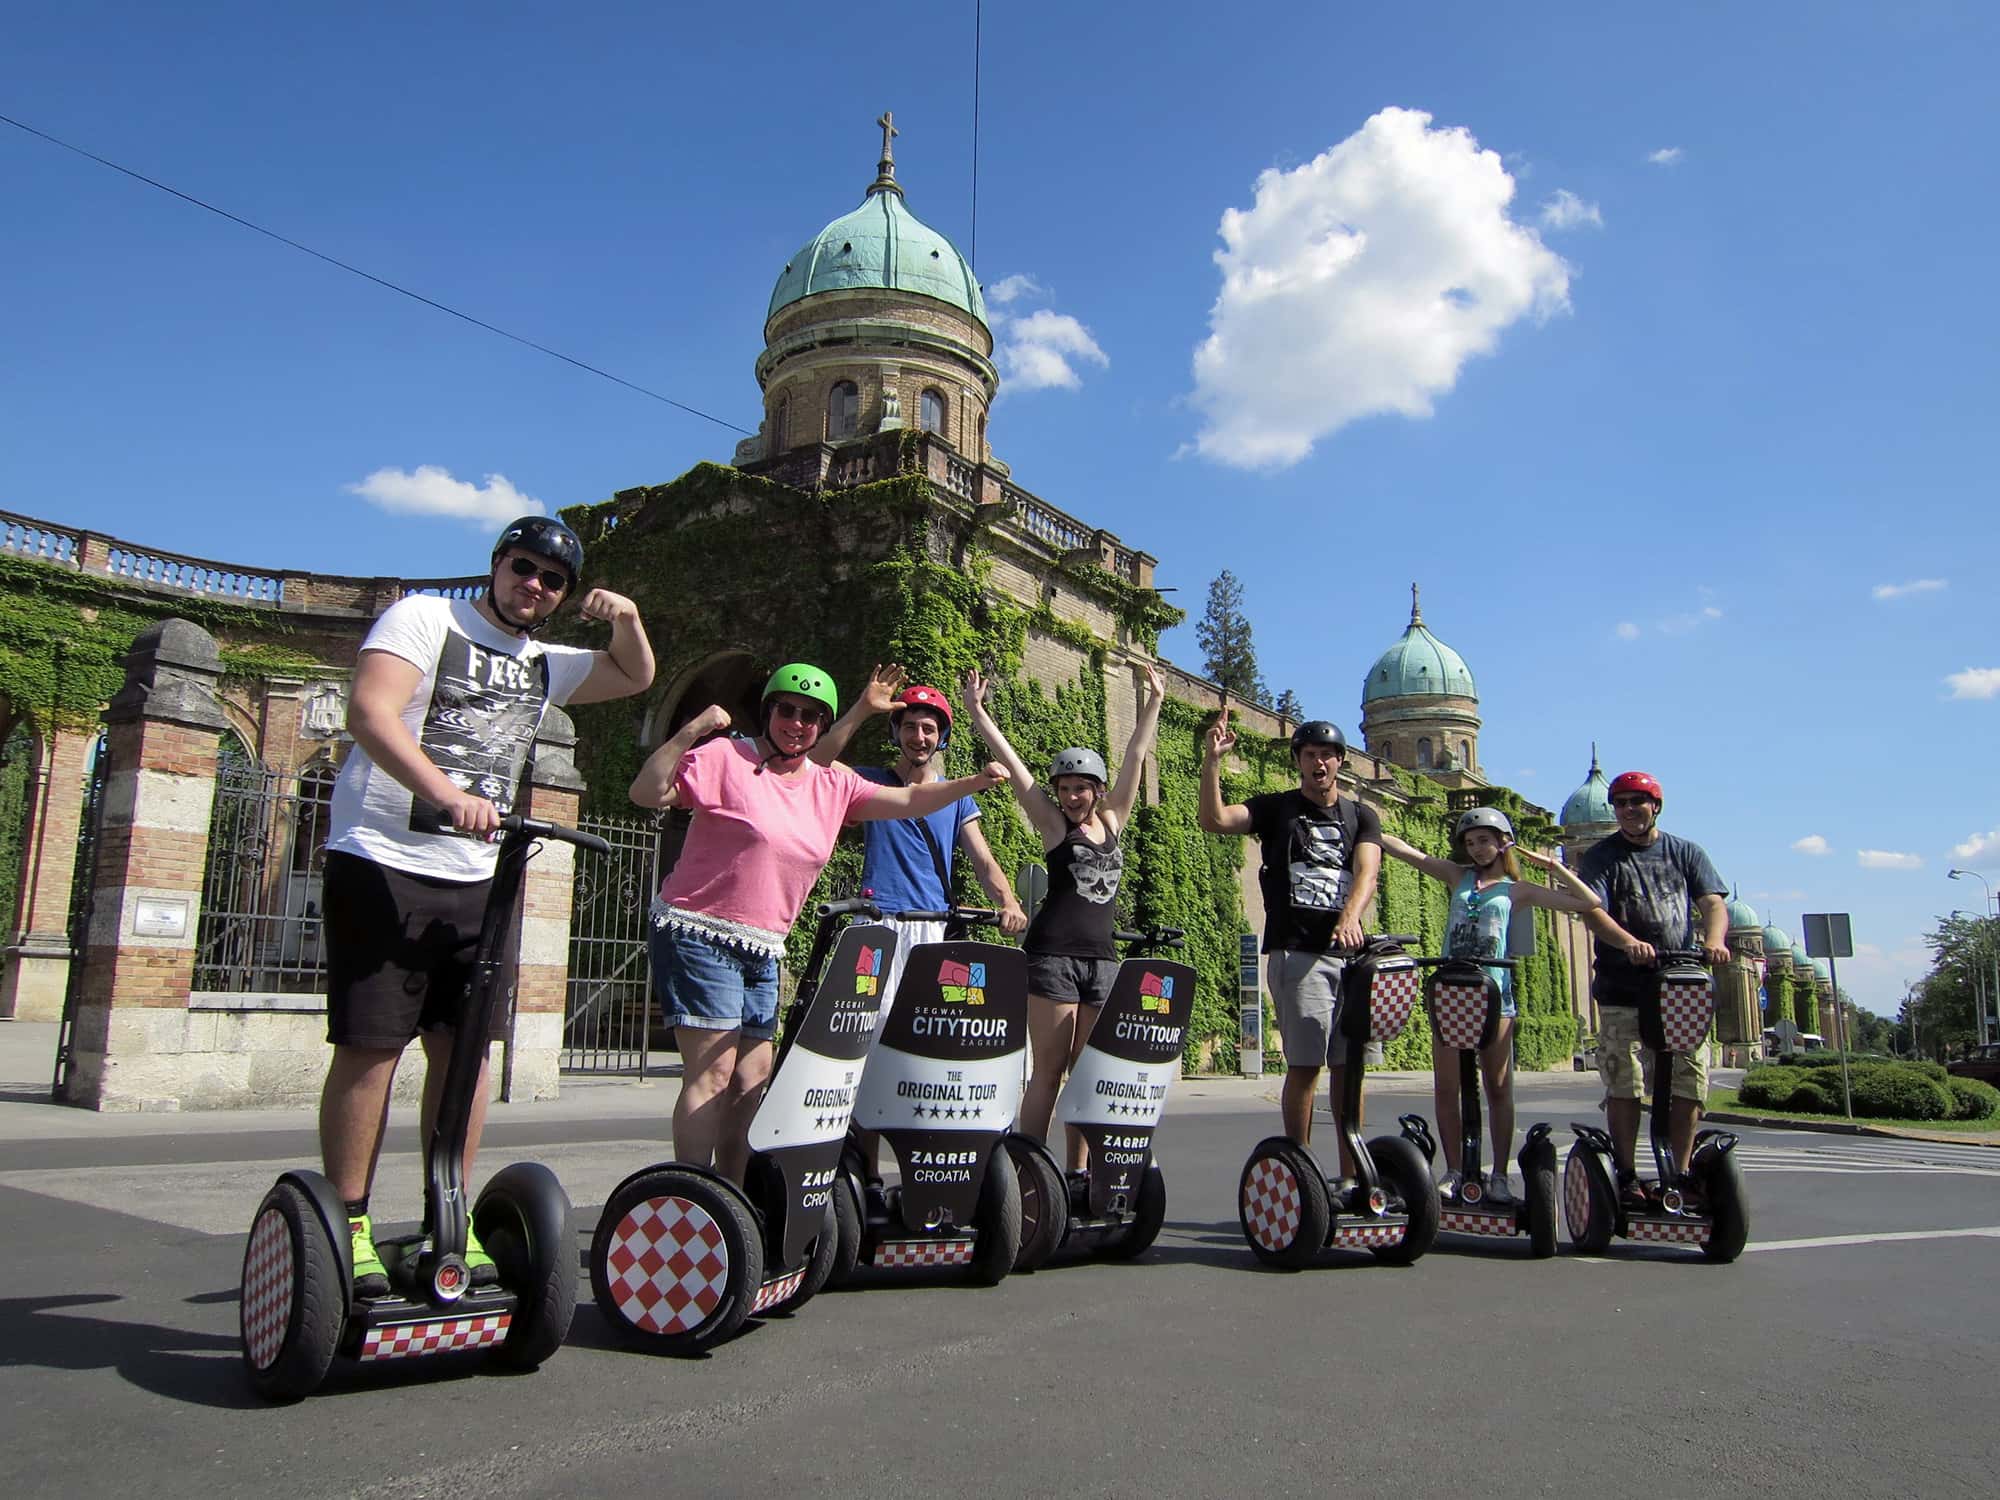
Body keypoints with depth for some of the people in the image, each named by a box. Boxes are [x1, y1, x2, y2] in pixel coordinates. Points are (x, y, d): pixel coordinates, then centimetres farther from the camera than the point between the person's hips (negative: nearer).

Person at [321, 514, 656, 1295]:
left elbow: (636, 676, 31)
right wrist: (448, 794, -31)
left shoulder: (543, 664, 18)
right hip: (385, 864, -6)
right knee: (371, 1045, -5)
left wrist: (626, 618, 8)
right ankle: (349, 1227, 4)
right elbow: (369, 711, -17)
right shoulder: (424, 617, -1)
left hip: (477, 878, 6)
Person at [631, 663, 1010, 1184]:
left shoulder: (832, 785, 10)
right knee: (713, 1072, -12)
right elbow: (647, 793, -15)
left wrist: (973, 783, -5)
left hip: (762, 950, 7)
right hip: (698, 934, -7)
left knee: (752, 1078, 8)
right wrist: (689, 733, -26)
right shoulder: (725, 759, -7)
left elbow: (907, 801, 7)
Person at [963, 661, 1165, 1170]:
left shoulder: (1112, 821, 12)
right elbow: (1010, 761, -2)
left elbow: (1135, 755, 15)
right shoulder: (1053, 824, 2)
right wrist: (977, 711, -5)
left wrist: (1154, 701, 18)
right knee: (1048, 1069, -5)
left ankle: (1078, 1168, 12)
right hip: (1053, 953, -4)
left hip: (1102, 956, 4)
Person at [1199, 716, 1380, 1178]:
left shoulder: (1361, 816, 15)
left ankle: (1350, 1174, 14)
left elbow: (1367, 872, -3)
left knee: (1350, 1064, 5)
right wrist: (1213, 760, -20)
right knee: (1305, 1064, -7)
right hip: (1296, 952, -3)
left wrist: (1350, 917, -23)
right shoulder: (1277, 808, 8)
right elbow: (1214, 819, -8)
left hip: (1349, 951, 3)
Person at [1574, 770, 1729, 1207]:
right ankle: (1626, 1177, 5)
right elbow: (1592, 911, -9)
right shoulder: (1600, 857, 6)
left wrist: (1713, 940, -21)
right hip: (1622, 991, -2)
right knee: (1623, 1085, -4)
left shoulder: (1686, 853, 13)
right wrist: (1629, 943, -28)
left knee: (1690, 1081, -1)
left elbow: (1714, 902, 2)